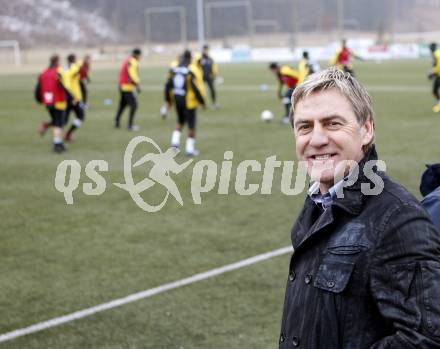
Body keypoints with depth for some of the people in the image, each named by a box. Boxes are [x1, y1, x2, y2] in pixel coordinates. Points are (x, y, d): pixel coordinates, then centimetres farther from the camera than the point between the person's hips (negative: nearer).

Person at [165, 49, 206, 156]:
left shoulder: (174, 69, 0)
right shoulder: (192, 71, -16)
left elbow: (168, 85, 3)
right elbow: (197, 87, -17)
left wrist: (168, 99, 15)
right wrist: (202, 101, -5)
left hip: (177, 99, 5)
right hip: (189, 101, -5)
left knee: (180, 122, 26)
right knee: (191, 125, 8)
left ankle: (175, 142, 12)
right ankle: (190, 149, 10)